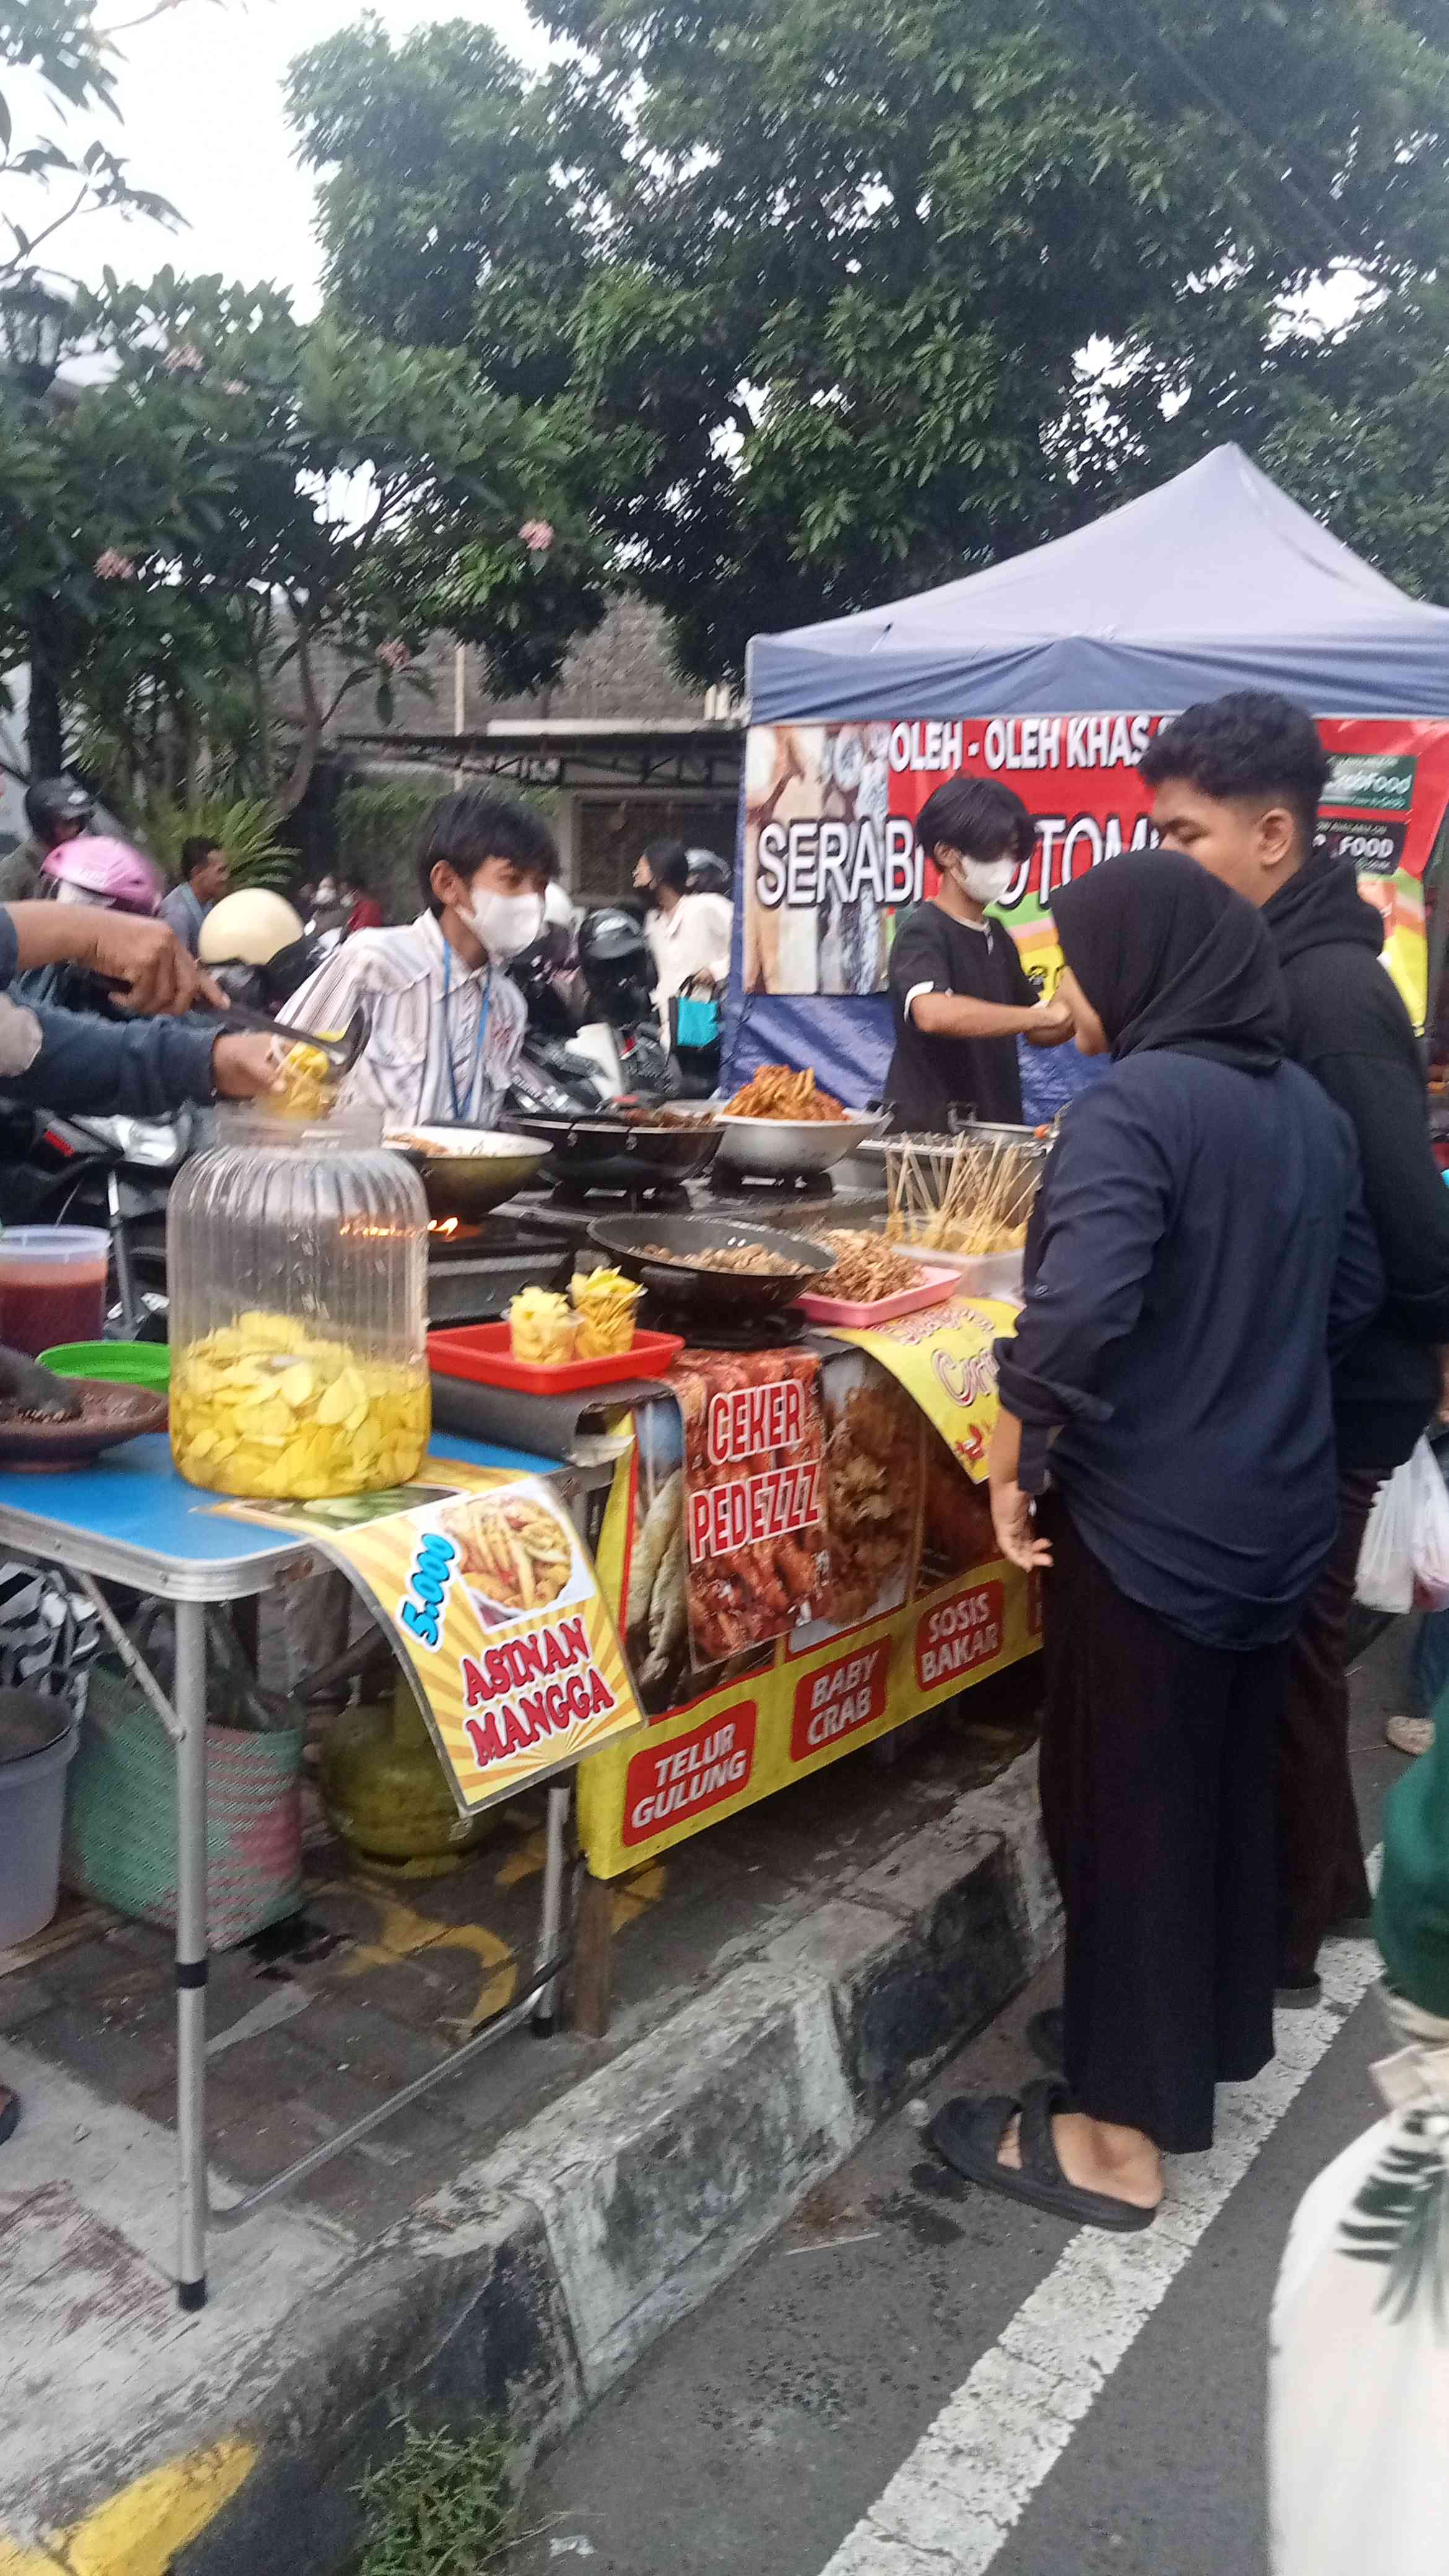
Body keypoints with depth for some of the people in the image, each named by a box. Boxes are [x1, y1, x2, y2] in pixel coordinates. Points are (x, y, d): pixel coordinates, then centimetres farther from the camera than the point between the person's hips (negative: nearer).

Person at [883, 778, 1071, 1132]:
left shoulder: (996, 936, 15)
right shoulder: (921, 932, -10)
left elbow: (1039, 1033, 20)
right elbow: (932, 1014, -31)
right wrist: (1047, 1015, -26)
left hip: (997, 1126, 7)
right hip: (927, 1127, -7)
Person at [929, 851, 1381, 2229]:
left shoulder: (1132, 1105, -21)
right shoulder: (1308, 1106, 5)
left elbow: (1078, 1307, -33)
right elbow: (1354, 1293, 13)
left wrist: (1013, 1455, -19)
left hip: (1147, 1520, -8)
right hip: (1275, 1508, 8)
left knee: (1125, 1805, 6)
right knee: (1228, 1777, 23)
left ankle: (1121, 2134, 20)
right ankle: (1219, 2028, 43)